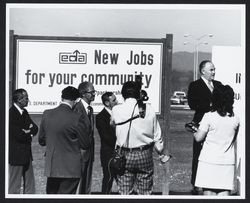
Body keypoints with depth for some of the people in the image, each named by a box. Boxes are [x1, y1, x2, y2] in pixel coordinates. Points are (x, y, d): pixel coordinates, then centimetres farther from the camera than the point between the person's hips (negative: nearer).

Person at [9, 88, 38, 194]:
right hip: (16, 155, -9)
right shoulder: (11, 113, -16)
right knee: (14, 187, -1)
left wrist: (28, 131, -12)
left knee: (30, 186, 11)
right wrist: (29, 134, -4)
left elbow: (35, 128, 8)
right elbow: (19, 135, -22)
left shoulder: (24, 112, 12)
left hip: (27, 154, 9)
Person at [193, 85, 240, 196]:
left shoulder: (209, 116, -10)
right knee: (224, 192, 3)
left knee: (209, 192, 2)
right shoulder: (235, 119, 1)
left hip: (209, 161, -3)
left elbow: (198, 138, -7)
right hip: (227, 162, 3)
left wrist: (194, 132, 14)